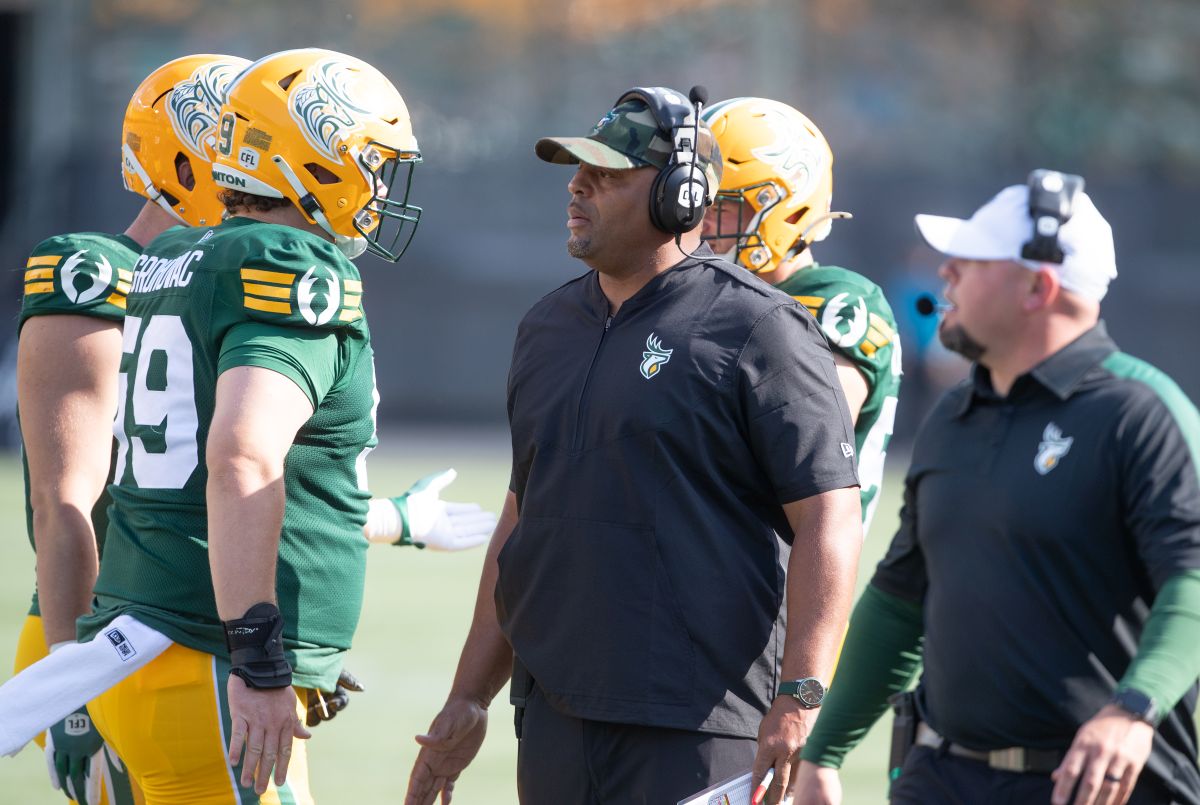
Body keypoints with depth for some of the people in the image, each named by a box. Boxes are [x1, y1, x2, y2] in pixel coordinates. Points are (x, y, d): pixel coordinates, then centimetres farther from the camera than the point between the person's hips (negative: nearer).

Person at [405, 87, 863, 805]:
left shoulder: (755, 330, -7)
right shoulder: (549, 327, 16)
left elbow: (829, 522, -11)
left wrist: (799, 700, -19)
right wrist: (470, 699, 19)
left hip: (697, 730, -7)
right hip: (557, 723, 7)